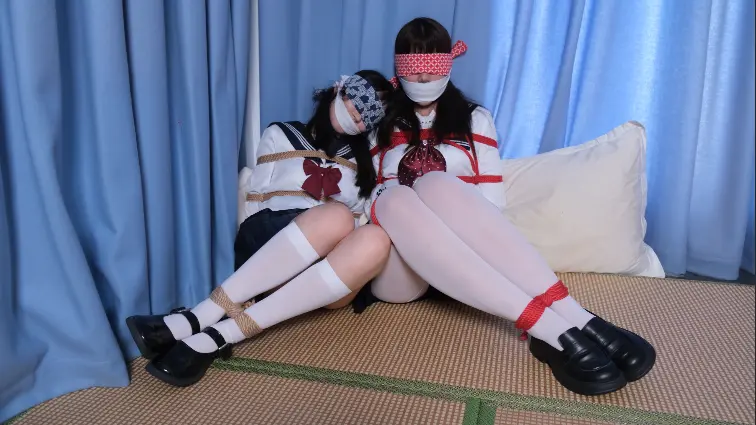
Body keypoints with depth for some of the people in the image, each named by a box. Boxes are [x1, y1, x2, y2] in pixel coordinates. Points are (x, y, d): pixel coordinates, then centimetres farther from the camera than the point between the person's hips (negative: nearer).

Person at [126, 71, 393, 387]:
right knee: (336, 216, -34)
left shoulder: (363, 158, 22)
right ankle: (199, 319, -37)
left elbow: (361, 216, 15)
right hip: (265, 247, -2)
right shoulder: (281, 136, 16)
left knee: (374, 240, -34)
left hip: (328, 277, 2)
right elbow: (253, 204, 9)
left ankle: (220, 334, -36)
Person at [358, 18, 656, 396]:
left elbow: (492, 199, 6)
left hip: (465, 261, 0)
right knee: (393, 198, -34)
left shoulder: (474, 119, 17)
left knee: (435, 185, -33)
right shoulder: (381, 125, 20)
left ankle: (573, 317, -45)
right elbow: (368, 197, 14)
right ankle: (554, 330, -47)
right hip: (395, 269, 1)